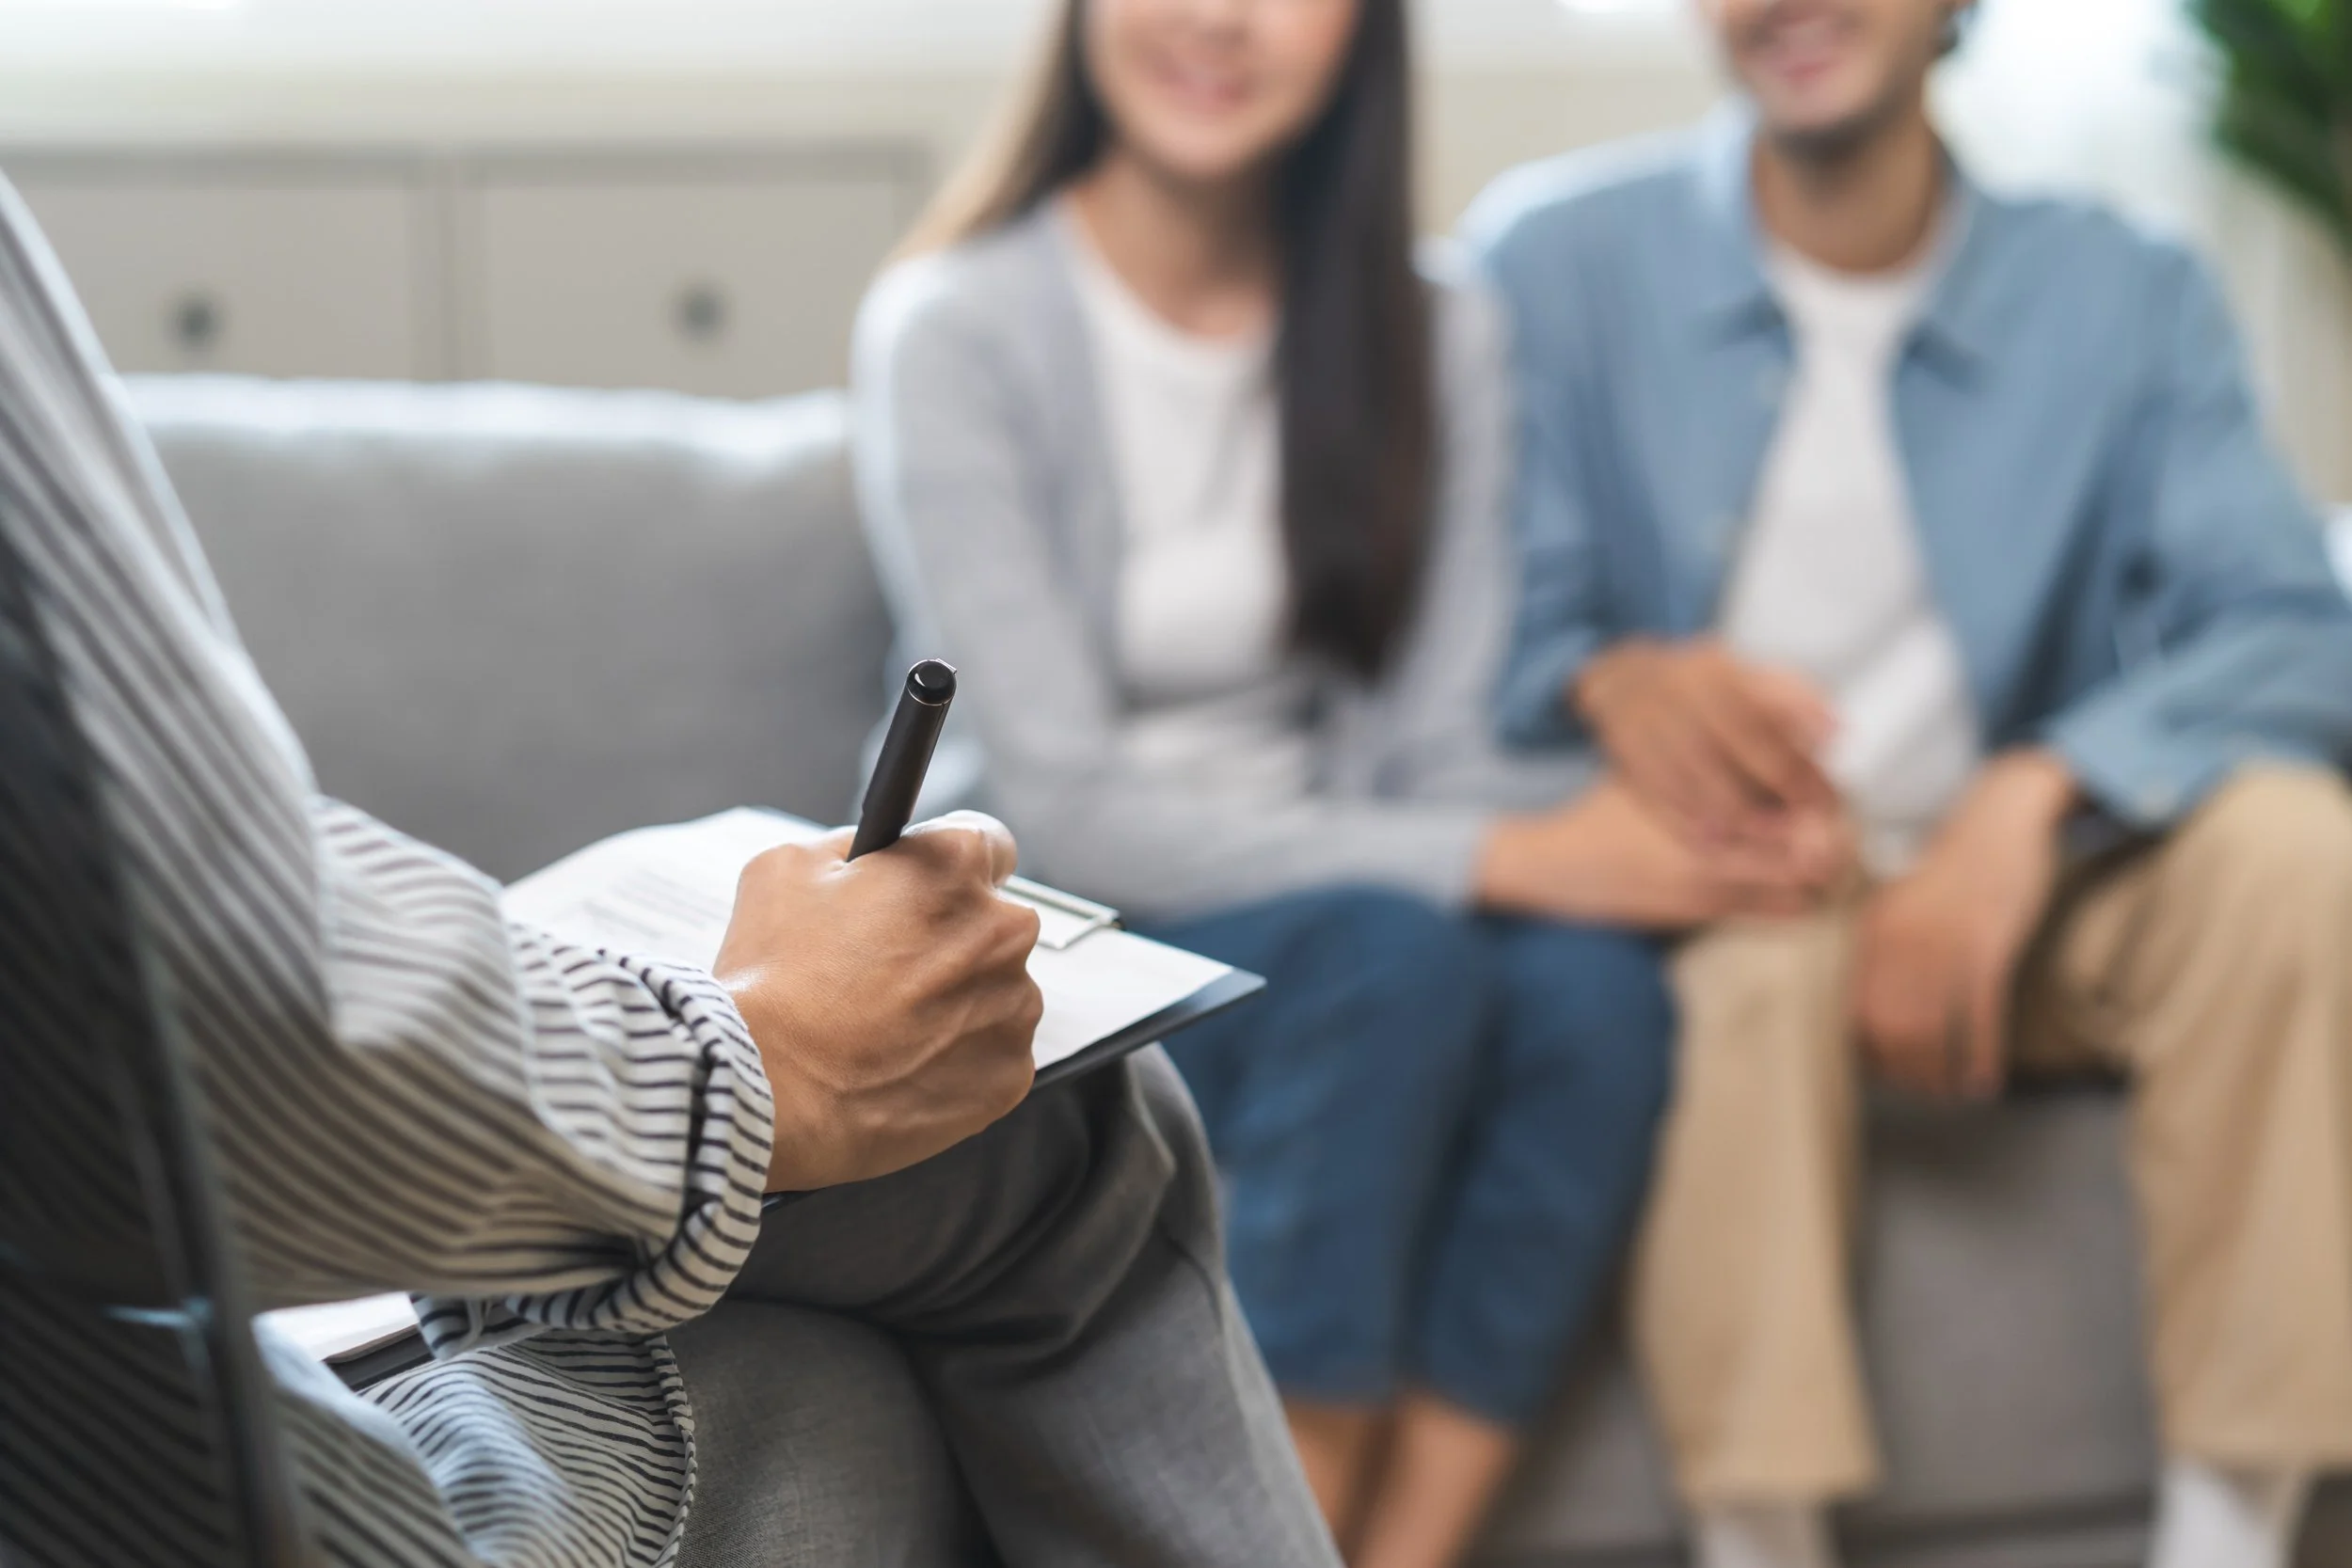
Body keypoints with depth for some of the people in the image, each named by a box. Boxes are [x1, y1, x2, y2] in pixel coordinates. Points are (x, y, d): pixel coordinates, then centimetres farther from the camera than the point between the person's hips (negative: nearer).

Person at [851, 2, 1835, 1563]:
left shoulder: (1432, 333, 3)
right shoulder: (955, 332, -11)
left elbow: (1439, 752, -1)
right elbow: (1060, 809, -17)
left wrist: (1654, 829, -24)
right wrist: (1500, 860, -26)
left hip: (1329, 923, 4)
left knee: (1595, 986, -27)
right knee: (1387, 944, -33)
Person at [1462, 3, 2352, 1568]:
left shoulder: (2124, 295, 3)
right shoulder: (1555, 255, -1)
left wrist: (2032, 796, -27)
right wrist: (1614, 680, -30)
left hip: (2016, 902, 2)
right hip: (1692, 908, -2)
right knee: (1761, 936, -36)